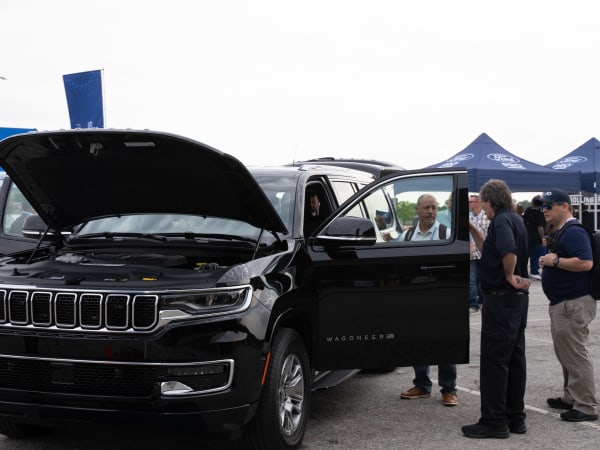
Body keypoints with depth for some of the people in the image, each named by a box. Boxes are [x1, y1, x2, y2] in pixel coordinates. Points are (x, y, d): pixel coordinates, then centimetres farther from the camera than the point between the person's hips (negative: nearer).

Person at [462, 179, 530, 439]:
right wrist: (473, 231, 20)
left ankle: (494, 422, -2)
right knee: (514, 359, 13)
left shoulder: (501, 221, -15)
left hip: (501, 298, -10)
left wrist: (510, 276, -17)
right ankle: (515, 418, 20)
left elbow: (509, 252, -33)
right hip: (517, 299, 10)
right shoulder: (514, 219, 16)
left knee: (494, 360, -5)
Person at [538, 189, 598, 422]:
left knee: (576, 355, -7)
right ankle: (571, 397, 29)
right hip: (561, 303, 11)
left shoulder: (573, 232, -16)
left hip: (574, 304, -11)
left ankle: (586, 407, -1)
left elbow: (585, 262, -28)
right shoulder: (560, 232, 17)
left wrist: (555, 261, -21)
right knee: (566, 354, 18)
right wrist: (549, 261, 12)